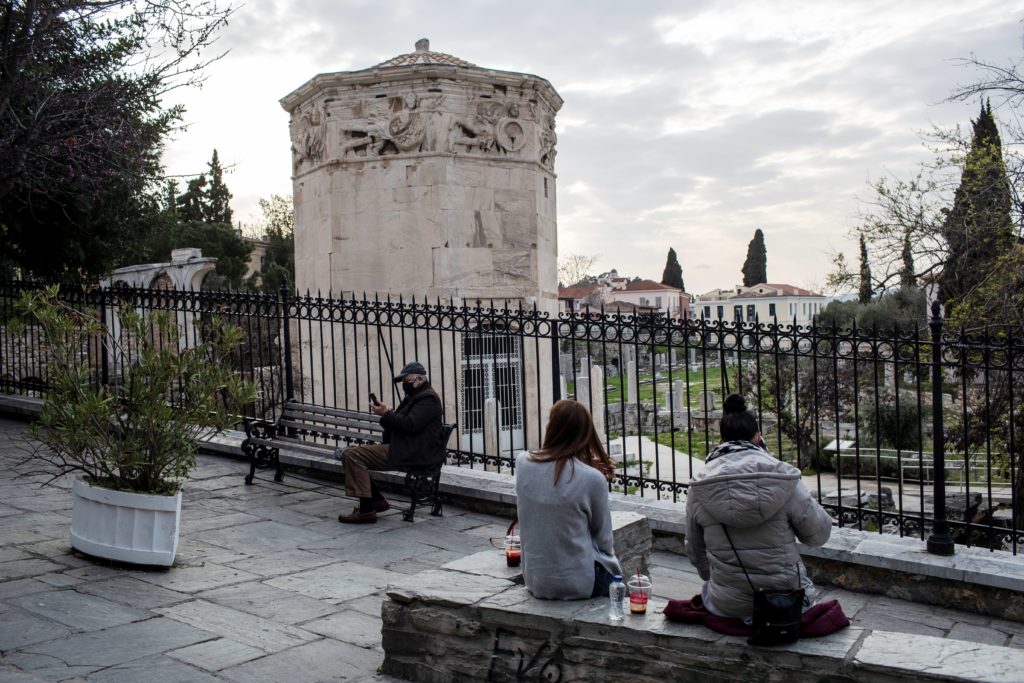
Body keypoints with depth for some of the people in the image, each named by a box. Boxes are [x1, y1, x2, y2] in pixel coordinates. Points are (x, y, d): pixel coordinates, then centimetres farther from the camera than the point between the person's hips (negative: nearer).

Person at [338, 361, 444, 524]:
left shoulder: (428, 398, -9)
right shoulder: (414, 397, 24)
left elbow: (410, 425, -21)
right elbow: (398, 423, 25)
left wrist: (386, 414, -15)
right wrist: (385, 413, 6)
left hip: (413, 453, -11)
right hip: (401, 447, 11)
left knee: (352, 455, -20)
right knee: (350, 453, 15)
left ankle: (366, 510, -20)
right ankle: (376, 500, 12)